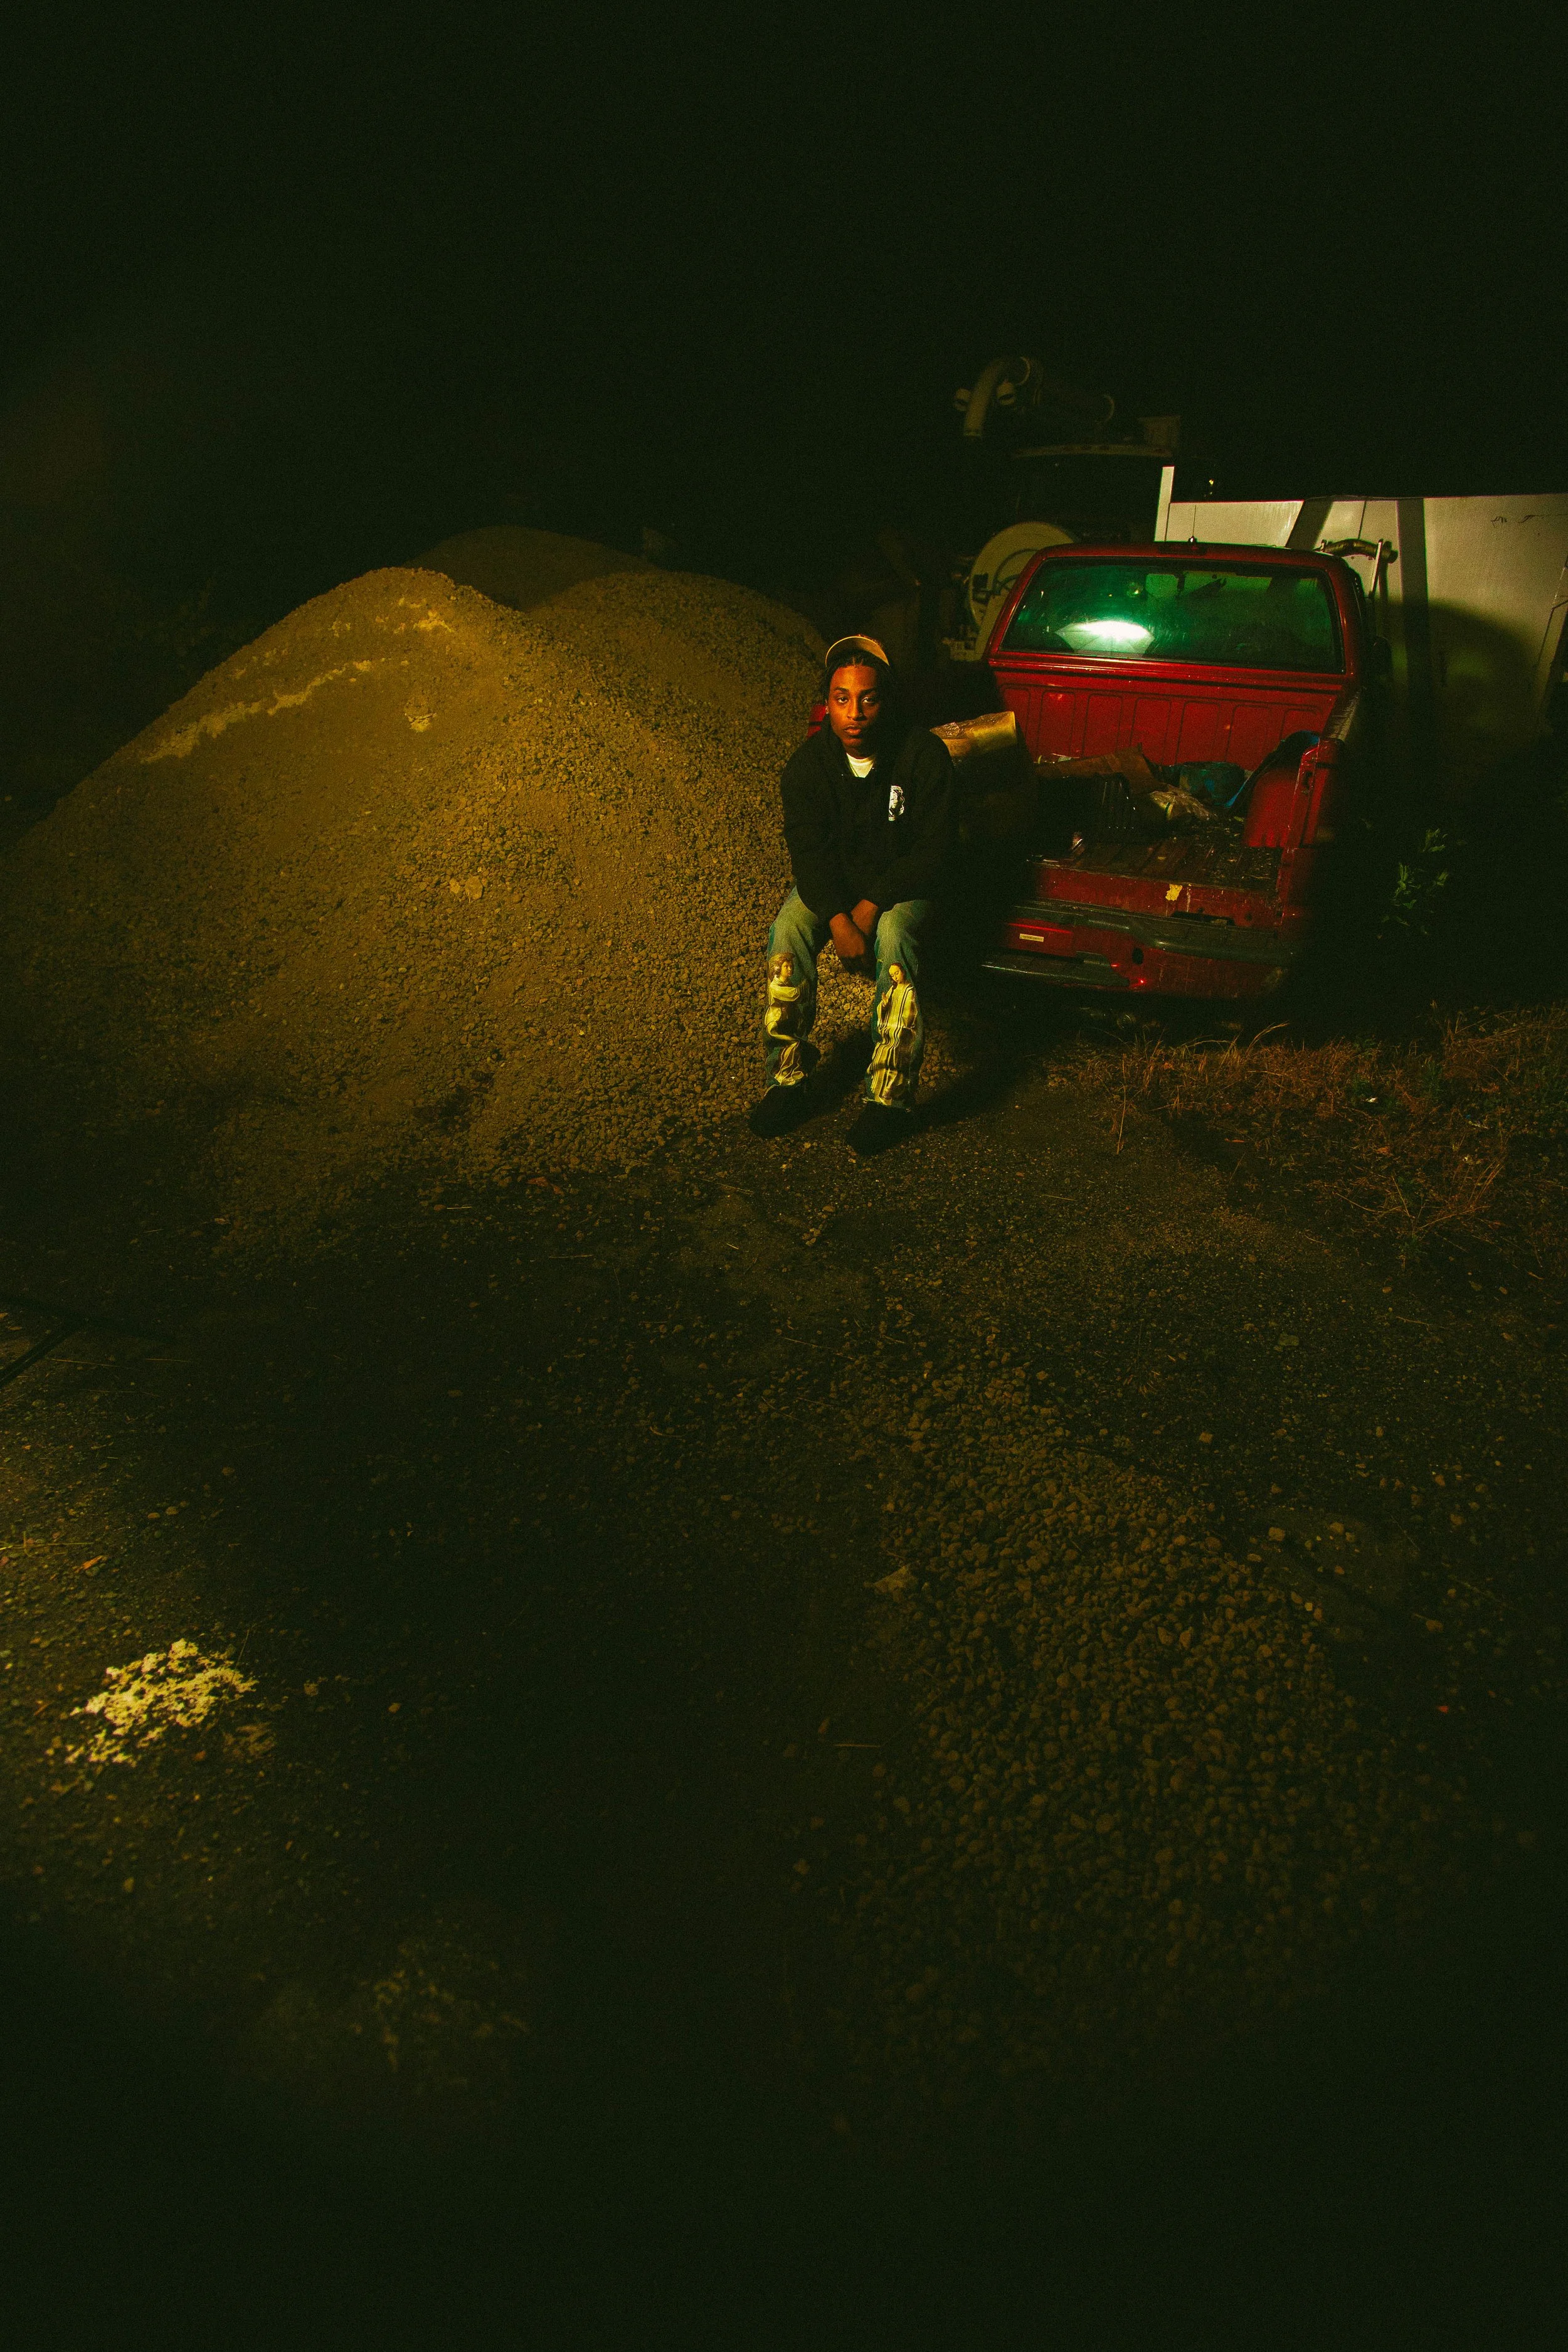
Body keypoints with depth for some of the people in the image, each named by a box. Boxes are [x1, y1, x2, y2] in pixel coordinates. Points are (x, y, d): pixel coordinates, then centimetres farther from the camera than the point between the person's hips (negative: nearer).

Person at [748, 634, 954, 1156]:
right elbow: (808, 849, -12)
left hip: (902, 885, -2)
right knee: (788, 932, -27)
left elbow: (932, 848, -15)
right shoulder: (809, 763, -8)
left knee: (893, 936, -35)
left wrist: (872, 905, -24)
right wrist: (838, 918, -29)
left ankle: (889, 1098, -33)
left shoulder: (923, 755, -15)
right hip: (830, 884, 3)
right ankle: (788, 1082, -20)